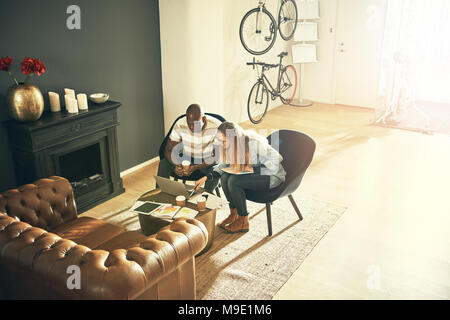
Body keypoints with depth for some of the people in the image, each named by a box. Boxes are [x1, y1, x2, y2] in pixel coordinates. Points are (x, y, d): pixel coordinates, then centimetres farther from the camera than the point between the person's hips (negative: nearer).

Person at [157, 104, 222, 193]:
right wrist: (176, 165, -33)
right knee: (163, 164, -22)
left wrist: (195, 167, -35)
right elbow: (168, 150, -10)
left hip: (207, 161, -2)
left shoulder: (216, 127, -23)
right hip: (187, 159, 3)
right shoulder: (180, 125, -15)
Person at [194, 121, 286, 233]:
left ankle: (243, 222, -13)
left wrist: (254, 169, -29)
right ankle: (234, 214, -2)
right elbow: (223, 166, 8)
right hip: (252, 174, 7)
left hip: (272, 176, -7)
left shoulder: (254, 143, -27)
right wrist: (206, 177, -5)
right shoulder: (230, 146, -4)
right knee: (225, 177, -16)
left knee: (234, 181, -26)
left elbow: (276, 160, -23)